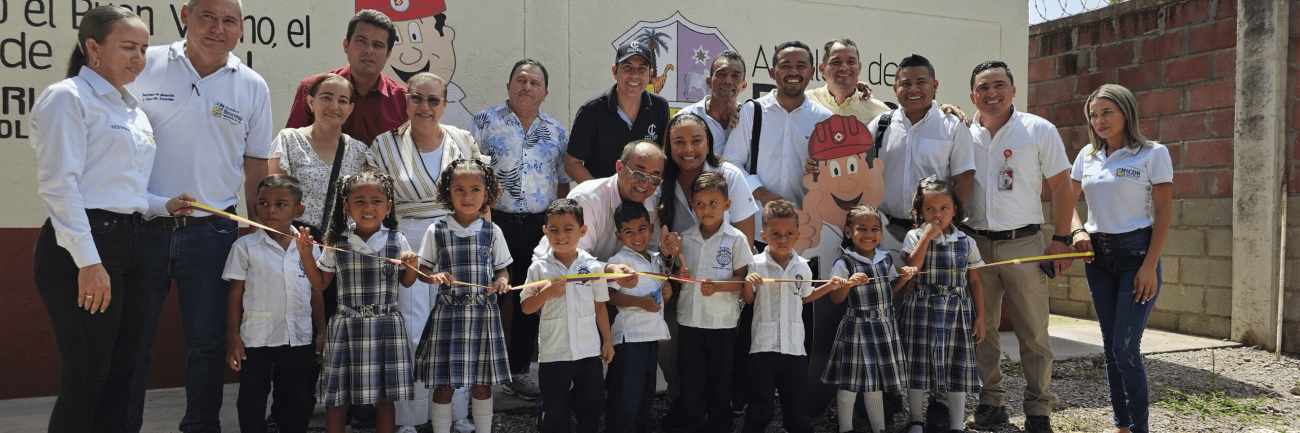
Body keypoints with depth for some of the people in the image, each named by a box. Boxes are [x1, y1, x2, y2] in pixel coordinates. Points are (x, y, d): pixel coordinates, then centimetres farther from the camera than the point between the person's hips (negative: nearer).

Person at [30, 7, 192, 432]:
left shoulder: (131, 107, 18)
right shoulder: (68, 97, -6)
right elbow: (58, 185, -15)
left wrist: (164, 205, 7)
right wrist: (88, 261, -20)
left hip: (128, 244, 8)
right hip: (81, 248, -8)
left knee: (120, 375, 11)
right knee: (86, 380, -5)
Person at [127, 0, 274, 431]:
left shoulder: (253, 87, 5)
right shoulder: (144, 66, 1)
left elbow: (256, 165, 9)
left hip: (211, 232, 1)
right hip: (142, 226, -1)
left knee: (207, 342, 11)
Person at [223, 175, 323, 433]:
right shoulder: (245, 247, -4)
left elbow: (315, 293, 8)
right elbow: (235, 295, -1)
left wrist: (321, 332, 5)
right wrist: (233, 337, -4)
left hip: (299, 339, 2)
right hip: (256, 339, -2)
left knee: (297, 401, 11)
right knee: (252, 402, 8)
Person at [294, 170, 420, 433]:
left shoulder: (397, 241, 0)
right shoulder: (337, 243, 2)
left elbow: (406, 282, 11)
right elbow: (320, 284, 10)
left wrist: (411, 266, -9)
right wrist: (306, 255, -1)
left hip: (386, 327, 0)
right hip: (347, 328, 0)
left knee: (384, 399, 7)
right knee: (337, 400, 5)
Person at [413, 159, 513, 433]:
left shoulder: (492, 232, 3)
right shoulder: (436, 230, 0)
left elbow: (502, 267, 11)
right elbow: (423, 269, 5)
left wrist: (502, 280, -11)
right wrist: (435, 277, -16)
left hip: (483, 315, 1)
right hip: (448, 315, -1)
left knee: (482, 383, 10)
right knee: (444, 383, 3)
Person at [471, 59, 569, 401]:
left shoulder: (556, 132, 11)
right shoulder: (485, 122, 1)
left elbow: (563, 183, 14)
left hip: (540, 227, 3)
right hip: (495, 222, -3)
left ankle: (519, 369, 21)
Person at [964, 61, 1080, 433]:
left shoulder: (1039, 130, 0)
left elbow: (1061, 187, 0)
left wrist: (1062, 239, -5)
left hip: (1024, 244, -2)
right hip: (976, 245, 3)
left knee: (1033, 335, 1)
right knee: (982, 330, 9)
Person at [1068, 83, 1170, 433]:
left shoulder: (1153, 153, -5)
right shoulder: (1087, 155, 9)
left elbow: (1163, 213, -7)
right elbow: (1068, 199, 19)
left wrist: (1150, 266, -14)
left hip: (1136, 252, -5)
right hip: (1097, 254, 5)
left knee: (1126, 348, -9)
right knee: (1110, 347, 9)